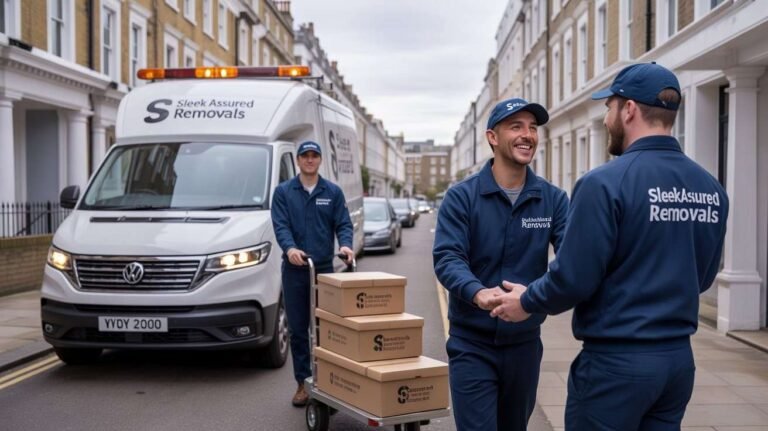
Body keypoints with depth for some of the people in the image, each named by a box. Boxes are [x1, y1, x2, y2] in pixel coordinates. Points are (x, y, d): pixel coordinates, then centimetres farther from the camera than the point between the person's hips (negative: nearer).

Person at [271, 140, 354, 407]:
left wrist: (345, 244, -20)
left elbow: (343, 224, 2)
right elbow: (280, 225, -6)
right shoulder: (283, 192, 4)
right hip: (294, 269, 0)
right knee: (298, 330, 4)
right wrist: (289, 248, -26)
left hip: (325, 268, 1)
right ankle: (303, 383, 13)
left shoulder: (333, 192, 8)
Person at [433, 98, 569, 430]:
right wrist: (478, 293, -37)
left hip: (525, 341, 4)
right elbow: (447, 257, -17)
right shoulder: (461, 197, -8)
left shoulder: (553, 199, 0)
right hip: (473, 342, -3)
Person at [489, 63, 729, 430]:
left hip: (616, 361, -6)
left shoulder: (606, 183, -17)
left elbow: (573, 279, -16)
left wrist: (527, 301, 2)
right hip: (679, 358, 6)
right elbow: (703, 277, 13)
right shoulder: (711, 188, 3)